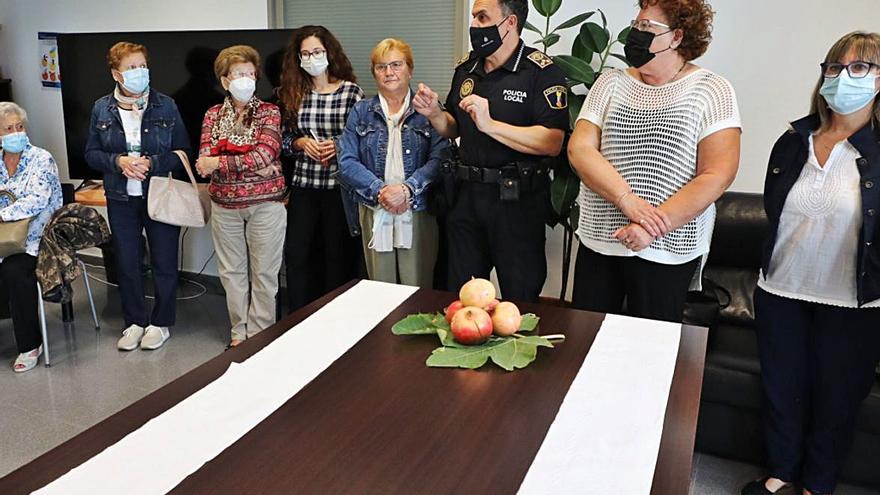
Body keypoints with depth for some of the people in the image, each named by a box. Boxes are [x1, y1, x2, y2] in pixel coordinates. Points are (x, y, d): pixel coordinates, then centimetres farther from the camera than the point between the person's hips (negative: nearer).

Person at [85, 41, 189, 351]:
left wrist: (151, 163, -18)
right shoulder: (102, 109, 2)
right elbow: (91, 154, 5)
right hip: (121, 199, 2)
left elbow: (182, 152, -3)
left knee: (164, 262, 6)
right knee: (127, 263, 10)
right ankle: (135, 322, 27)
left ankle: (161, 323, 23)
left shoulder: (165, 106, -4)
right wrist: (118, 161, -15)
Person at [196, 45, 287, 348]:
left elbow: (263, 155, -16)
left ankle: (260, 334, 18)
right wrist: (249, 163, -18)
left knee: (264, 272, 4)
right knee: (232, 271, 11)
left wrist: (219, 162, -16)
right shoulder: (213, 115, 7)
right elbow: (204, 162, -6)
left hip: (265, 203, -3)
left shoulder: (269, 112, -1)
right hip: (225, 205, 3)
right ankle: (240, 331, 25)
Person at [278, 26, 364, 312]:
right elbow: (286, 138, 13)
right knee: (296, 253, 4)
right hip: (304, 184, 3)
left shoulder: (352, 92, -3)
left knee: (338, 255, 6)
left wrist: (339, 146, -15)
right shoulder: (293, 94, 6)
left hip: (340, 185, -3)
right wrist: (302, 143, -7)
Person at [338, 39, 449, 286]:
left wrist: (407, 189, -21)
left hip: (419, 212, -2)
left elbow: (439, 159, -7)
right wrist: (380, 191, -13)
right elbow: (347, 163, 1)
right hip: (374, 215, 2)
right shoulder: (361, 112, 10)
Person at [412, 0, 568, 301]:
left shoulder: (542, 71, -11)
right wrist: (434, 114, -1)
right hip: (467, 195, 6)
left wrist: (490, 125, -26)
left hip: (517, 200, -6)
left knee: (520, 302, 8)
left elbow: (552, 143, -21)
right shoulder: (466, 68, 9)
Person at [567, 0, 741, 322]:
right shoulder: (611, 84, 7)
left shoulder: (711, 90, -2)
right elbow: (579, 148, -4)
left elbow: (718, 174, -10)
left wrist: (654, 227, -18)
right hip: (597, 239, 3)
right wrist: (628, 200, -18)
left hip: (666, 249, -3)